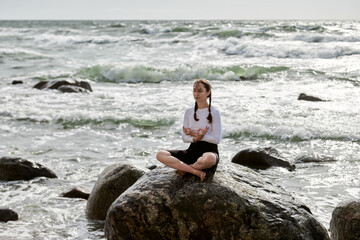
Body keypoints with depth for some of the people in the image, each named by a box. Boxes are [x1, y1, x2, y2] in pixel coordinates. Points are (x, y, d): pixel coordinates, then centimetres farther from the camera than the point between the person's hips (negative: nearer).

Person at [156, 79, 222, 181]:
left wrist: (195, 135, -10)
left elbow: (217, 139, -7)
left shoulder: (214, 112, -2)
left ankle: (185, 169, -17)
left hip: (209, 150, -5)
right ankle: (196, 171, -27)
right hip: (193, 150, 5)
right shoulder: (189, 112, 12)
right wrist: (195, 138, -15)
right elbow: (184, 137, 8)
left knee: (209, 159, -45)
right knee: (160, 155, -19)